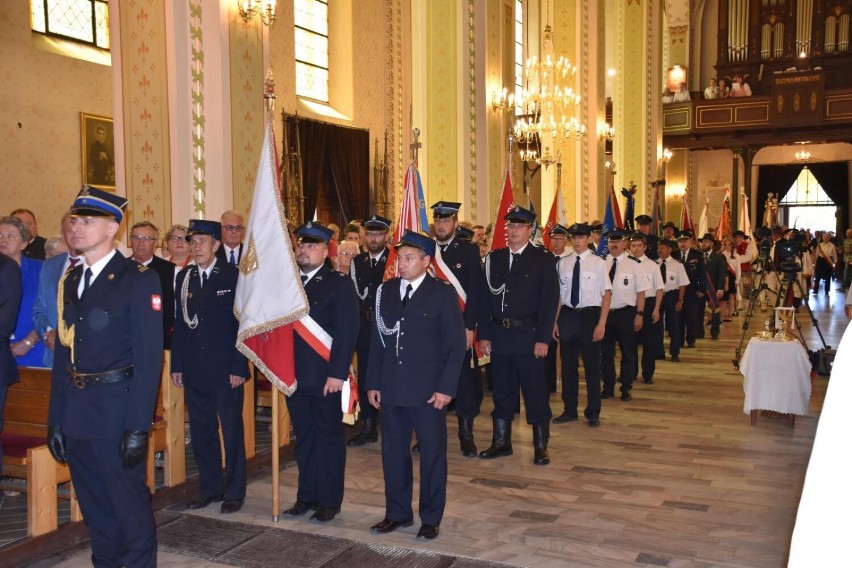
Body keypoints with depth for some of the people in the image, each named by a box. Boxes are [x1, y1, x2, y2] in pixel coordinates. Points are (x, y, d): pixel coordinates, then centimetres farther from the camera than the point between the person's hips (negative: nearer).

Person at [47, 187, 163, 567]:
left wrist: (138, 427, -17)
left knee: (129, 503, 5)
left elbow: (149, 357, -13)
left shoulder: (139, 280, -9)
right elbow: (62, 354, 12)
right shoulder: (70, 282, 11)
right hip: (76, 413, 6)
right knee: (94, 507, 17)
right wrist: (55, 419, 10)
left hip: (116, 413, -6)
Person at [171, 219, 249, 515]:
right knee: (201, 432, 11)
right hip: (194, 369, 5)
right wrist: (177, 365, 7)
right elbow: (180, 324, 10)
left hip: (226, 368, -5)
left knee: (232, 431, 5)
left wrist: (239, 367, -13)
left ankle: (234, 492, 17)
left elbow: (243, 322, -8)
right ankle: (209, 488, 26)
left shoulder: (233, 275, -6)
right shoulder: (184, 277, 8)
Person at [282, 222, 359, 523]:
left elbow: (347, 331, -12)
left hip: (325, 377, -5)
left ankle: (330, 500, 16)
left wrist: (337, 373, -18)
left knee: (329, 438, 5)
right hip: (294, 374, 5)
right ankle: (306, 496, 26)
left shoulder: (339, 283, -5)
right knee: (304, 438, 14)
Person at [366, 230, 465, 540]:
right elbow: (377, 339, 11)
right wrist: (373, 383, 6)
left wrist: (446, 388, -12)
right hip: (391, 388, 4)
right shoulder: (386, 291, 8)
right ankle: (397, 512, 27)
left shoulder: (443, 293, -4)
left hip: (428, 390, -4)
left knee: (432, 454, 7)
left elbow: (456, 344, -6)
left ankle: (431, 518, 21)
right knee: (392, 452, 11)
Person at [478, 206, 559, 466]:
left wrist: (543, 338, -12)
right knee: (501, 392, 12)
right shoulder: (494, 258, 9)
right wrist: (483, 334, 2)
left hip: (528, 335, -4)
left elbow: (550, 300, -6)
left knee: (535, 392, 3)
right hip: (498, 335, 4)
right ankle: (501, 441, 24)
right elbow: (486, 298, 8)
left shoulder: (543, 259, -1)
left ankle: (541, 446, 15)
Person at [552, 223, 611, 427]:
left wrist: (601, 323, -11)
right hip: (567, 315, 3)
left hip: (590, 315, -3)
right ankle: (570, 410, 25)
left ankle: (593, 413, 21)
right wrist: (555, 321, 4)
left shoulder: (598, 263, -6)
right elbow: (559, 294, 7)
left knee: (592, 365, 7)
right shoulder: (562, 263, 4)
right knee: (568, 364, 11)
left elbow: (606, 294, -6)